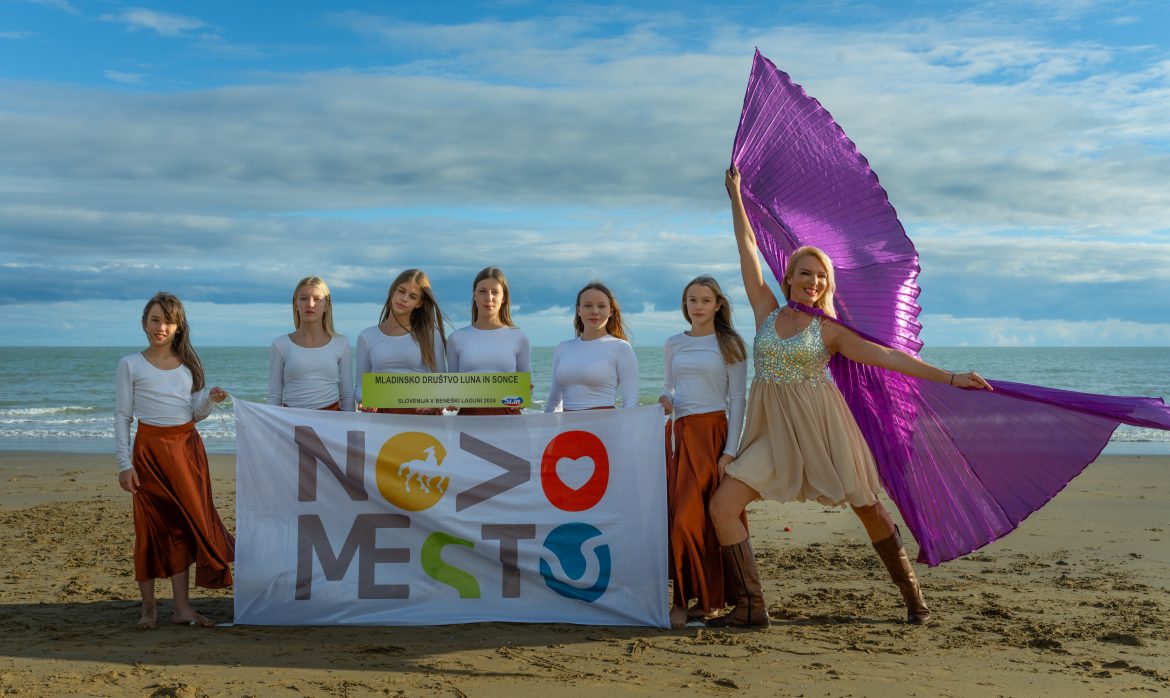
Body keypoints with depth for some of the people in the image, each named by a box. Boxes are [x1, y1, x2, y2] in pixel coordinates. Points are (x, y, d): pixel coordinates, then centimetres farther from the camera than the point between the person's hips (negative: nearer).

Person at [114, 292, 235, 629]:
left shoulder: (189, 363, 9)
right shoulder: (131, 365, 0)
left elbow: (195, 413, 10)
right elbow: (122, 416, -2)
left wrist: (210, 400, -13)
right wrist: (125, 464, -8)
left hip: (188, 447, 3)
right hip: (151, 448, -3)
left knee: (184, 524, 3)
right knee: (152, 526, -1)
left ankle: (182, 608, 8)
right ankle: (148, 608, 12)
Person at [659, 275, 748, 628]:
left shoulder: (729, 344, 2)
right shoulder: (673, 345, 14)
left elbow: (737, 399, -2)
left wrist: (730, 451, -10)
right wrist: (665, 399, -3)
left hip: (711, 433, -4)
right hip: (676, 433, 5)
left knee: (690, 517, -12)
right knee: (678, 515, 1)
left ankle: (688, 599, -3)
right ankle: (701, 599, 12)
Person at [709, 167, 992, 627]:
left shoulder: (830, 331, -2)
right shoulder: (767, 312, 5)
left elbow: (888, 357, -10)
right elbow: (748, 249, 7)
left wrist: (949, 377, -17)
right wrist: (736, 196, 10)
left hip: (821, 428, -2)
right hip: (773, 430, 2)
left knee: (868, 508, 6)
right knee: (722, 506, -12)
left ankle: (913, 596, 27)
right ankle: (751, 606, -3)